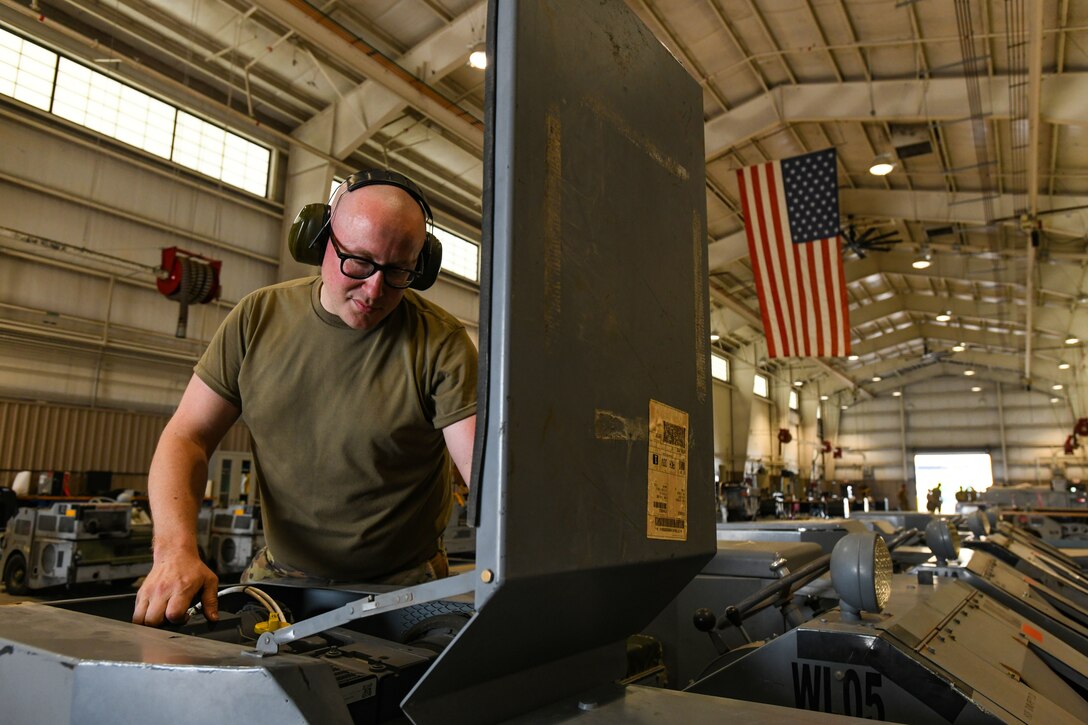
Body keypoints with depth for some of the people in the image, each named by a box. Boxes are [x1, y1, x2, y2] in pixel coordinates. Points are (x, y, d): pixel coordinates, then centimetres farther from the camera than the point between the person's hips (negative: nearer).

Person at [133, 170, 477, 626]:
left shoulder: (440, 343, -13)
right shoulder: (257, 317, -2)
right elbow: (186, 438, -1)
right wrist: (176, 551, -19)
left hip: (403, 588, -4)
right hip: (280, 575, 4)